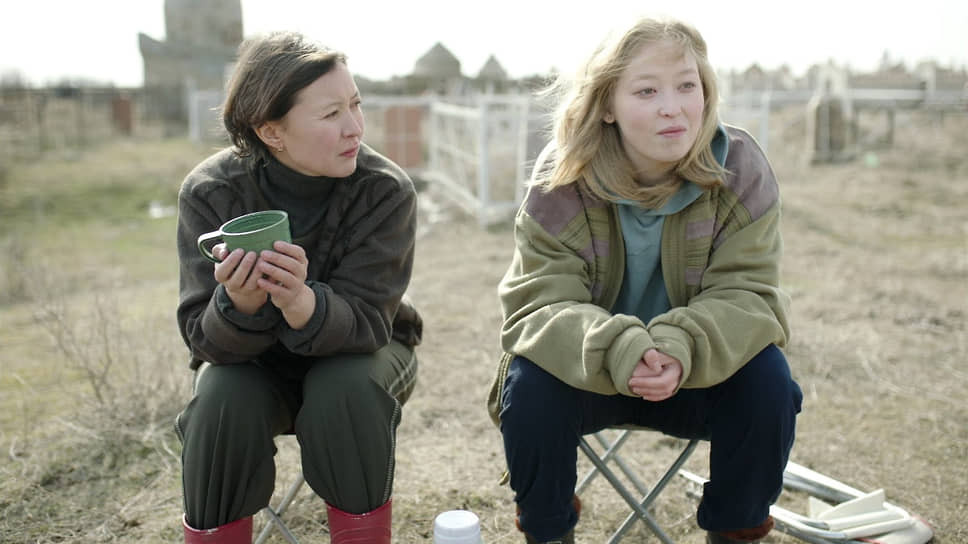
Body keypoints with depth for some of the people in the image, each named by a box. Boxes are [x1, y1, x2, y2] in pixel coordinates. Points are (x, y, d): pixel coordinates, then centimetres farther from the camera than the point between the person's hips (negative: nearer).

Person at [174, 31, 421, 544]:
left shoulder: (387, 189, -23)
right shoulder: (209, 191, -19)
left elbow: (364, 321, -26)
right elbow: (207, 338, -20)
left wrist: (300, 301, -48)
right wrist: (239, 303, -44)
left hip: (358, 347, 0)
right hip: (254, 362, 1)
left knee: (347, 387, -31)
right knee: (222, 397, -28)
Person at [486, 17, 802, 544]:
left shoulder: (740, 169, -15)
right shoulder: (561, 180, -18)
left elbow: (745, 295, -19)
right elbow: (538, 304, -23)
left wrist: (681, 350, -41)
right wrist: (619, 351, -44)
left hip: (698, 371, 1)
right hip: (591, 372, -1)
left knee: (767, 379, -25)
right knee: (532, 383, -29)